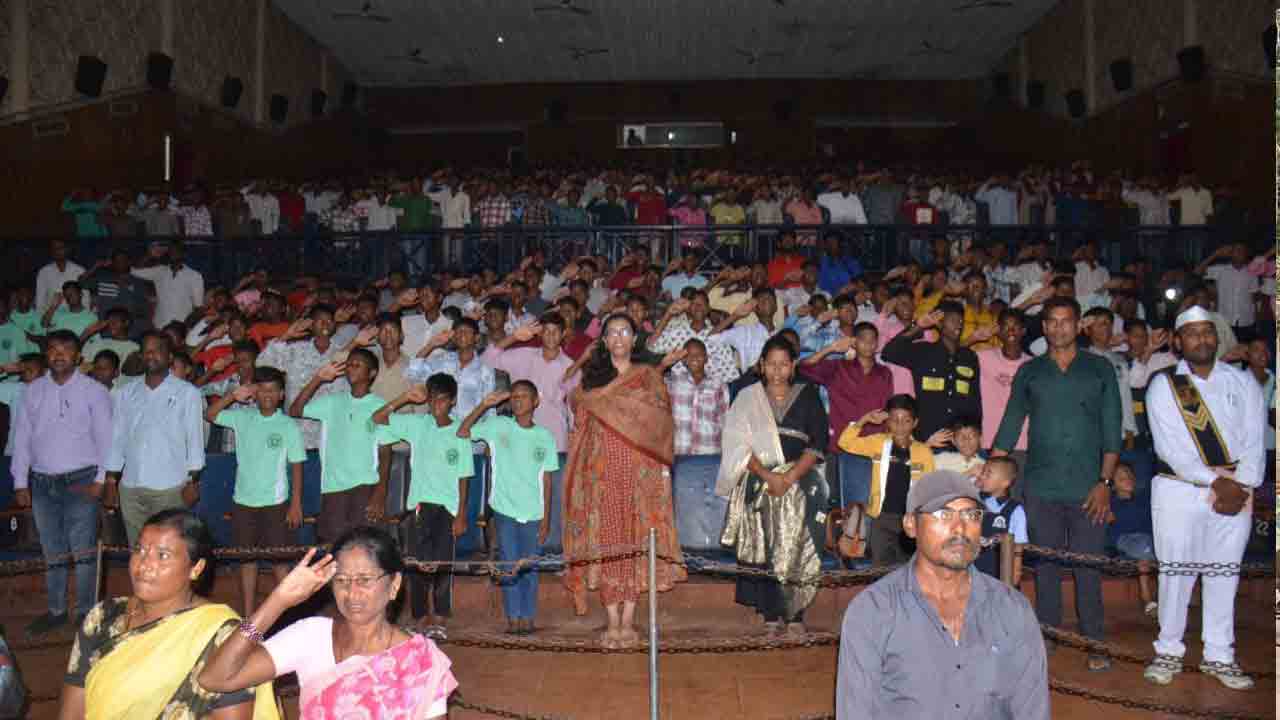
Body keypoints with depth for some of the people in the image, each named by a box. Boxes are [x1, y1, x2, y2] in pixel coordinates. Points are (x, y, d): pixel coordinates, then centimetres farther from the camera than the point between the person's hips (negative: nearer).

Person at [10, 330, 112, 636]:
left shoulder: (94, 391, -2)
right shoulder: (33, 390, 8)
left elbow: (105, 438, -3)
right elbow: (22, 437, 10)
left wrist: (99, 480, -9)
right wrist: (20, 483, 7)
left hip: (79, 482, -4)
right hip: (42, 483, 4)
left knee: (82, 550, -3)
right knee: (51, 551, 13)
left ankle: (86, 612, 8)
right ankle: (56, 610, 25)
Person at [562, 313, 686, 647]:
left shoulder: (649, 376, 10)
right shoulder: (590, 379, 13)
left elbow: (661, 422, 4)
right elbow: (581, 427, 11)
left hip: (641, 472, -1)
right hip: (602, 471, 1)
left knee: (636, 542, -2)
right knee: (606, 542, -2)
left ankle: (628, 622, 5)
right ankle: (613, 623, 4)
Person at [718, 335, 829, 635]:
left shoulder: (808, 397, 11)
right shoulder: (748, 398, 11)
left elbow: (818, 444, 3)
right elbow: (739, 445, 1)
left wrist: (789, 478, -10)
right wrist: (769, 476, -12)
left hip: (800, 482, 0)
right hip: (758, 483, 0)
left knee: (797, 548, -10)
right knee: (763, 547, -8)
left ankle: (795, 615, -5)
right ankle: (771, 615, -4)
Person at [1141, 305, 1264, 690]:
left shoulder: (1243, 381, 10)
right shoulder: (1164, 385, 0)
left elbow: (1254, 440, 3)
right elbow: (1171, 446, -9)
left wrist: (1240, 487, -10)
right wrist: (1216, 482, -14)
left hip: (1235, 490, 3)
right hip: (1179, 489, -2)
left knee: (1225, 573, 7)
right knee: (1176, 571, 0)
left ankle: (1219, 656, 19)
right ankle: (1169, 651, 13)